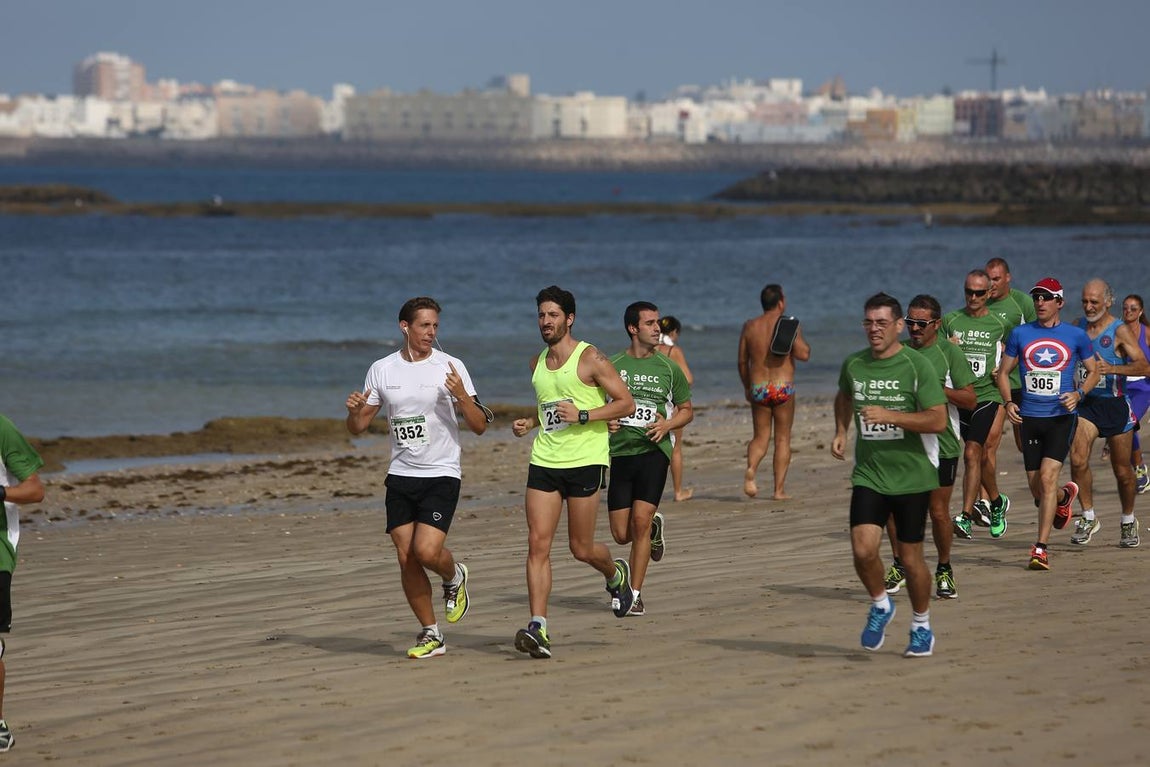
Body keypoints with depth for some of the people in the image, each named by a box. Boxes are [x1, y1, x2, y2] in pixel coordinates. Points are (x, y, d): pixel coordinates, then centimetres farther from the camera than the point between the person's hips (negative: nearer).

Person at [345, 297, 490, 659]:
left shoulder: (451, 367, -4)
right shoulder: (381, 370, 4)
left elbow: (479, 426, -5)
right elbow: (358, 428, 10)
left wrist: (461, 396, -23)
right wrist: (355, 410, -13)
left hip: (441, 475, -3)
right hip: (400, 476, 4)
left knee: (426, 550, -19)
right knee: (406, 558, 1)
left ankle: (454, 576, 15)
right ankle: (431, 634, 15)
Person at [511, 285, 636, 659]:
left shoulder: (590, 359, -6)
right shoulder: (538, 363, 14)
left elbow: (626, 403, -7)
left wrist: (583, 416, -18)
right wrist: (529, 423, 10)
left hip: (585, 461, -5)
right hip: (544, 460, 5)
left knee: (582, 548, 2)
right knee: (538, 543, -9)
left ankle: (616, 575, 38)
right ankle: (538, 628, -12)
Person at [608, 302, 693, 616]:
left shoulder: (669, 368, 5)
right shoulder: (613, 366, 5)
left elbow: (687, 410, 14)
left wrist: (667, 425, -7)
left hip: (653, 451, -1)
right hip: (619, 451, 1)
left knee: (640, 521, -16)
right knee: (622, 534, 1)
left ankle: (635, 594, -5)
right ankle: (654, 527, 37)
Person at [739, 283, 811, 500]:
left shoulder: (749, 326, 4)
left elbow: (742, 361, 8)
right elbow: (803, 354, -14)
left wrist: (747, 386, 21)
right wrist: (800, 338, 6)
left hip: (758, 387, 3)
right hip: (783, 388, -2)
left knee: (760, 437, 12)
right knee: (783, 439, 7)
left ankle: (751, 469, -18)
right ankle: (779, 489, 5)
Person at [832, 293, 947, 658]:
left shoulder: (917, 365, -9)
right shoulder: (853, 364, 5)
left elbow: (938, 420, -15)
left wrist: (889, 416, -23)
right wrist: (841, 431, 14)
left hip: (912, 477, -3)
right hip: (868, 475, 3)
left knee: (910, 558, 4)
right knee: (863, 550, -14)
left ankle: (922, 626, 27)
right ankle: (880, 605, 15)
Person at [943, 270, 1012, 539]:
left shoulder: (999, 324, 3)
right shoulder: (951, 320, 7)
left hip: (987, 394, -3)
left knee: (972, 454, -15)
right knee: (981, 455, 11)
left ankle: (966, 517, -14)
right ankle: (996, 503, 33)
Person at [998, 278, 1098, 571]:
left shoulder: (1076, 336, 1)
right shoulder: (1020, 334, 5)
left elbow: (1093, 372, 11)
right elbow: (1004, 373, 12)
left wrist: (1078, 394, -8)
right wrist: (1009, 402, -5)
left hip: (1061, 417, -3)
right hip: (1030, 417, 3)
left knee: (1047, 477, -18)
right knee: (1036, 487, 10)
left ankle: (1041, 548, -14)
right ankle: (1065, 496, 47)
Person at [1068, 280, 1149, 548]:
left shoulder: (1119, 331, -10)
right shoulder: (1078, 327, 4)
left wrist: (1112, 368, -35)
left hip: (1115, 405, -3)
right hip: (1086, 404, 3)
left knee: (1122, 470, 7)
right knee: (1078, 459, -18)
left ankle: (1128, 522, 28)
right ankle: (1088, 518, -4)